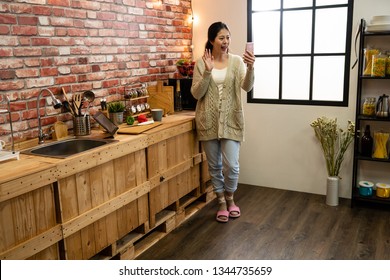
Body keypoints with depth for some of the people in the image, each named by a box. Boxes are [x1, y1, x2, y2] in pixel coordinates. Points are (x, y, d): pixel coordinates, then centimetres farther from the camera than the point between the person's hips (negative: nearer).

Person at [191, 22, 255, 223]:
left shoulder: (237, 61, -1)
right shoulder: (201, 63, 0)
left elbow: (247, 87, -15)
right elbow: (196, 94, -7)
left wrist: (250, 68, -33)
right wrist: (207, 71, -18)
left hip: (231, 120, 0)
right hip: (208, 121, 1)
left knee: (231, 165, -2)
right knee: (214, 166, 10)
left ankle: (230, 199, 26)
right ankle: (221, 203, 29)